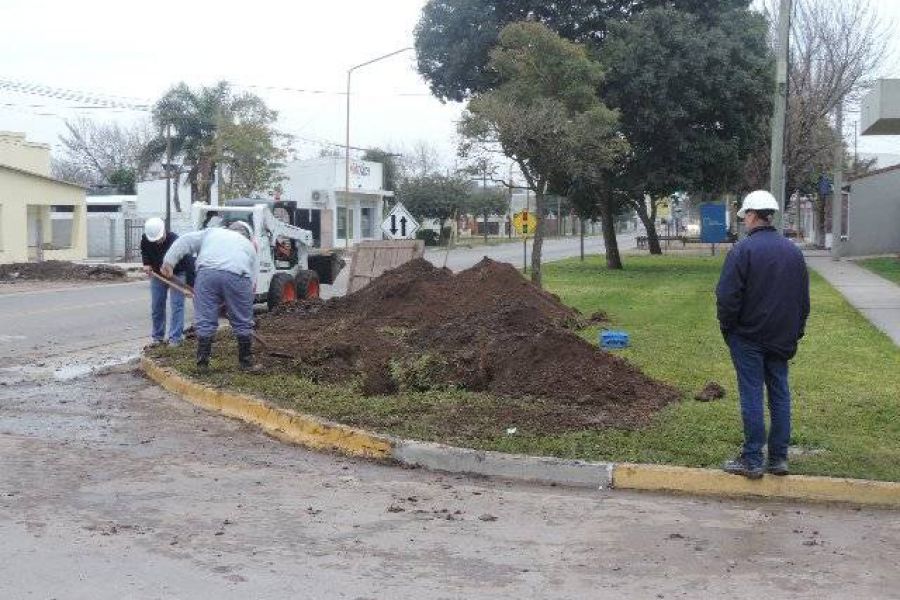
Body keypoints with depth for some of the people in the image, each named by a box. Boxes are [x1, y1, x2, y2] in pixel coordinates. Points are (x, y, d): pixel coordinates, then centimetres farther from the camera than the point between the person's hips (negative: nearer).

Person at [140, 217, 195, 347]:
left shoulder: (175, 242, -35)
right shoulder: (145, 239, -19)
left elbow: (189, 262, -35)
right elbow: (144, 250, 6)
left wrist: (190, 285, -38)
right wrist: (146, 263, -12)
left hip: (177, 274, -5)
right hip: (157, 274, 5)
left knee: (176, 305, -10)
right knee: (156, 306, 7)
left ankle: (175, 338, -7)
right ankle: (157, 336, 18)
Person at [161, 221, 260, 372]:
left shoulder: (212, 232, 34)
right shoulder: (249, 247, 32)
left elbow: (185, 241, 21)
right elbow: (252, 280, 24)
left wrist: (169, 261, 18)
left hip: (207, 273, 0)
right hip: (238, 276, 0)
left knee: (205, 320, 5)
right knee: (242, 322, 12)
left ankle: (202, 363, 8)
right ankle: (246, 362, 20)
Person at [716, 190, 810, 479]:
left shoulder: (743, 249, -14)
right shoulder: (794, 251, 7)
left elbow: (727, 296, -15)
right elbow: (804, 299, 13)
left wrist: (727, 326, -1)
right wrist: (795, 332, 20)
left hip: (748, 336, -5)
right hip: (782, 338, 5)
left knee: (752, 396, -1)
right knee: (780, 394, 11)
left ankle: (752, 460, 3)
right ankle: (778, 458, 15)